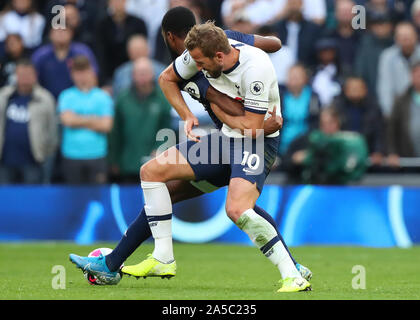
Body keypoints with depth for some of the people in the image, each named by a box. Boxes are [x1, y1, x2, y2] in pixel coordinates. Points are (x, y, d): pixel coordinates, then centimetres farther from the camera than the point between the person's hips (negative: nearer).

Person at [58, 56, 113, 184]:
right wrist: (93, 120, -3)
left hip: (97, 156, 0)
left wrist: (78, 121, -3)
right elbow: (67, 120, -9)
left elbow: (106, 125, -5)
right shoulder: (66, 96, 7)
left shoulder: (103, 97, 5)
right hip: (71, 157, 0)